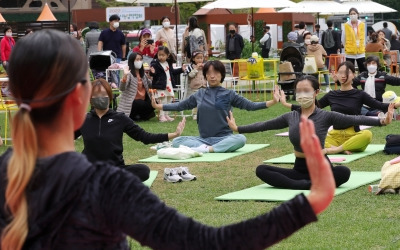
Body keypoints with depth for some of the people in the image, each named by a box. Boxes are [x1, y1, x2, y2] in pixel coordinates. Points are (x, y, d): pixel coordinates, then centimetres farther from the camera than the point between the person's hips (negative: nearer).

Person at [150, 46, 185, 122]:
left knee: (169, 100, 12)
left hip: (169, 86, 7)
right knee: (163, 101, -9)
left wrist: (181, 69, 23)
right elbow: (154, 74, -19)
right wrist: (152, 72, -41)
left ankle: (166, 115, 23)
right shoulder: (155, 64, -12)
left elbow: (172, 72, 23)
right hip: (160, 86, -7)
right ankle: (161, 116, 0)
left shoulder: (168, 63, 11)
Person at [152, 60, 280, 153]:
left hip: (224, 138, -2)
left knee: (241, 139, -35)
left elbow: (249, 105, -2)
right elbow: (180, 105, 21)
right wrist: (158, 106, 19)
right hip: (203, 139, 2)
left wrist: (272, 102, -13)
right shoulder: (199, 95, 12)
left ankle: (207, 149, -35)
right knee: (176, 141, -19)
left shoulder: (229, 94, 4)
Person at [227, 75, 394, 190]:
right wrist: (238, 129, 14)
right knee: (261, 170, -18)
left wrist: (381, 121, -29)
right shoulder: (290, 117, 5)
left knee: (344, 172, -36)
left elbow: (354, 119, -17)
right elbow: (264, 125, 13)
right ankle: (304, 185, -31)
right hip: (299, 168, 4)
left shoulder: (326, 117, -7)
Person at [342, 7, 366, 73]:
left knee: (363, 71, 4)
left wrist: (362, 47, 13)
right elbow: (343, 39, 4)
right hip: (350, 53, -2)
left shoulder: (362, 24, 3)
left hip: (361, 52, 2)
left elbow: (363, 37, 14)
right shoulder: (346, 25, -4)